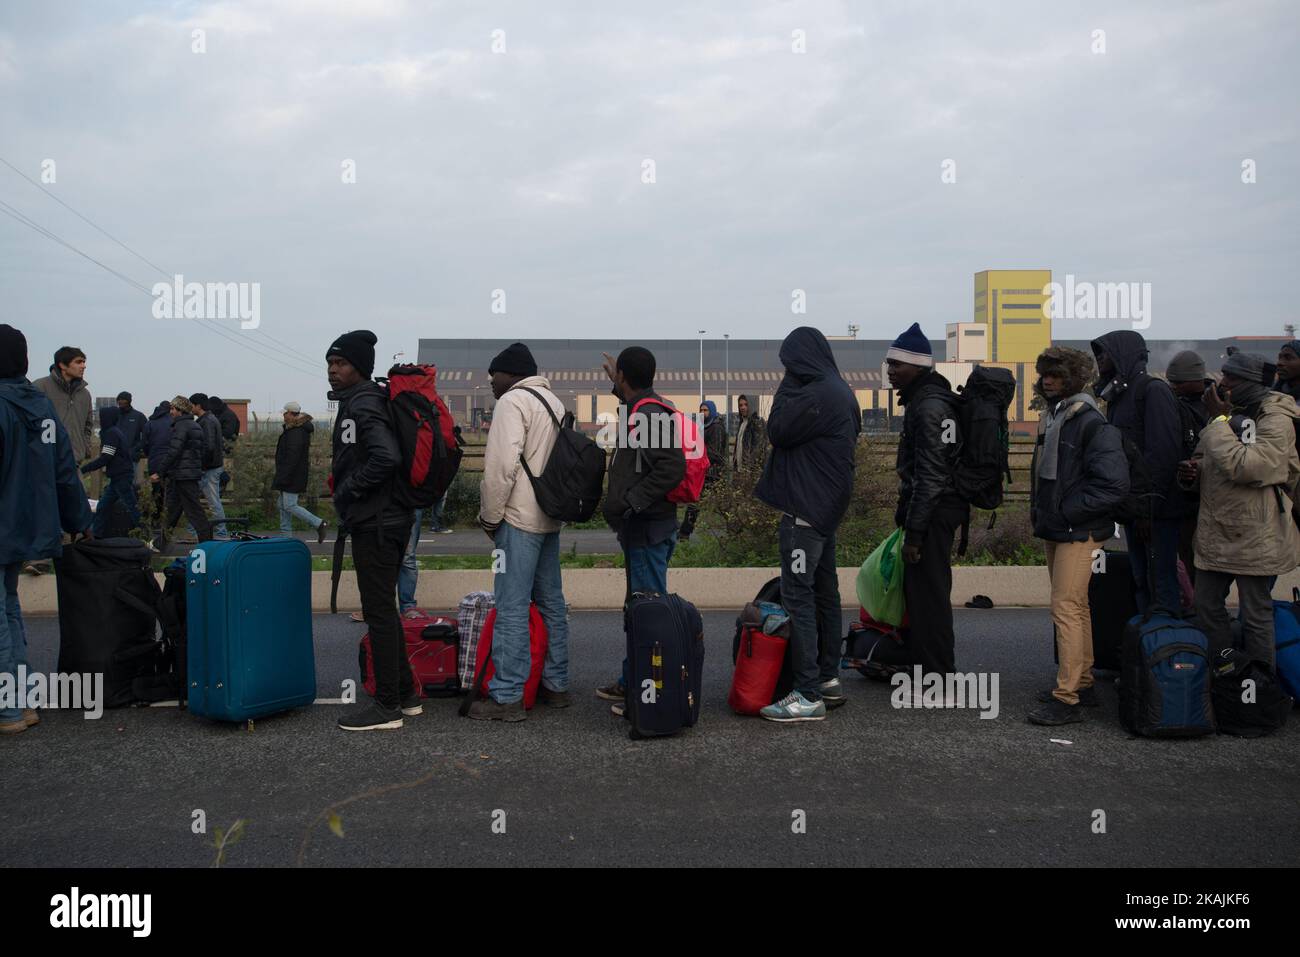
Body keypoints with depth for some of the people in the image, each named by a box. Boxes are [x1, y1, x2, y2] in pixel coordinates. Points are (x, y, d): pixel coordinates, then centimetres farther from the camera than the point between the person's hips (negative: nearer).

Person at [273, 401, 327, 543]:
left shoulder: (296, 432, -19)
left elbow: (293, 457, -25)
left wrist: (284, 477, -25)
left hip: (292, 475, -11)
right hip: (290, 476, 11)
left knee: (289, 505, -10)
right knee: (283, 506, 12)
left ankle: (319, 523, -7)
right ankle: (286, 535, 16)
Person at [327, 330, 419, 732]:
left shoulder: (363, 404, -14)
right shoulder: (360, 402, 17)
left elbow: (386, 457, -28)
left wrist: (348, 489, -17)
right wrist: (346, 487, 14)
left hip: (374, 523, -10)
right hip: (383, 520, 10)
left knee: (379, 612, -5)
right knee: (383, 609, 16)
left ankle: (387, 706, 3)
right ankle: (405, 693, 25)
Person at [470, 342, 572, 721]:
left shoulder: (513, 401, -9)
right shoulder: (555, 402, 18)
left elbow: (502, 464, -19)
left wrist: (490, 516, -9)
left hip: (519, 519, -9)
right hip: (551, 519, 9)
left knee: (512, 608, -6)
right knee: (551, 602, 13)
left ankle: (507, 697, -3)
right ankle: (556, 685, 21)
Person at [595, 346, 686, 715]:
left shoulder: (651, 415, -18)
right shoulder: (640, 409, 12)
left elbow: (673, 467, -27)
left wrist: (630, 501, -24)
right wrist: (618, 387, 37)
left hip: (648, 529, -11)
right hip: (639, 527, 11)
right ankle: (632, 681, 32)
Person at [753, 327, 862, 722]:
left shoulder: (816, 395, -18)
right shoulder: (840, 391, 14)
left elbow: (777, 430, -13)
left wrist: (787, 386, -4)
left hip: (806, 508, -10)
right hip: (827, 507, 11)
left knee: (798, 594, -9)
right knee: (824, 591, 16)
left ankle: (809, 695, -8)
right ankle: (828, 678, 26)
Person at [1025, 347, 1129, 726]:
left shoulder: (1093, 424, -16)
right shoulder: (1051, 418, 12)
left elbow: (1113, 484, -22)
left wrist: (1068, 511, -18)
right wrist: (1040, 511, 12)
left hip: (1079, 532, -9)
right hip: (1056, 530, 9)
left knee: (1066, 609, -9)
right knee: (1075, 608, 16)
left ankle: (1067, 698, -4)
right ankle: (1083, 684, 27)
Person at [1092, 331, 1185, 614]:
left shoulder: (1153, 390, -9)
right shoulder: (1117, 394, 17)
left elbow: (1164, 450, -17)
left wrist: (1149, 507, -20)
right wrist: (1126, 506, 12)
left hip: (1155, 509, -9)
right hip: (1132, 507, 9)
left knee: (1163, 580, -4)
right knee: (1140, 580, 14)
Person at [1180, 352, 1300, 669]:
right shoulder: (1229, 412, 11)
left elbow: (1245, 466, -28)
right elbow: (1206, 464, 22)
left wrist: (1219, 420, -21)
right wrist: (1191, 472, -2)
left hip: (1254, 535, -8)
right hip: (1215, 533, 8)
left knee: (1256, 615, 3)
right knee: (1207, 607, 14)